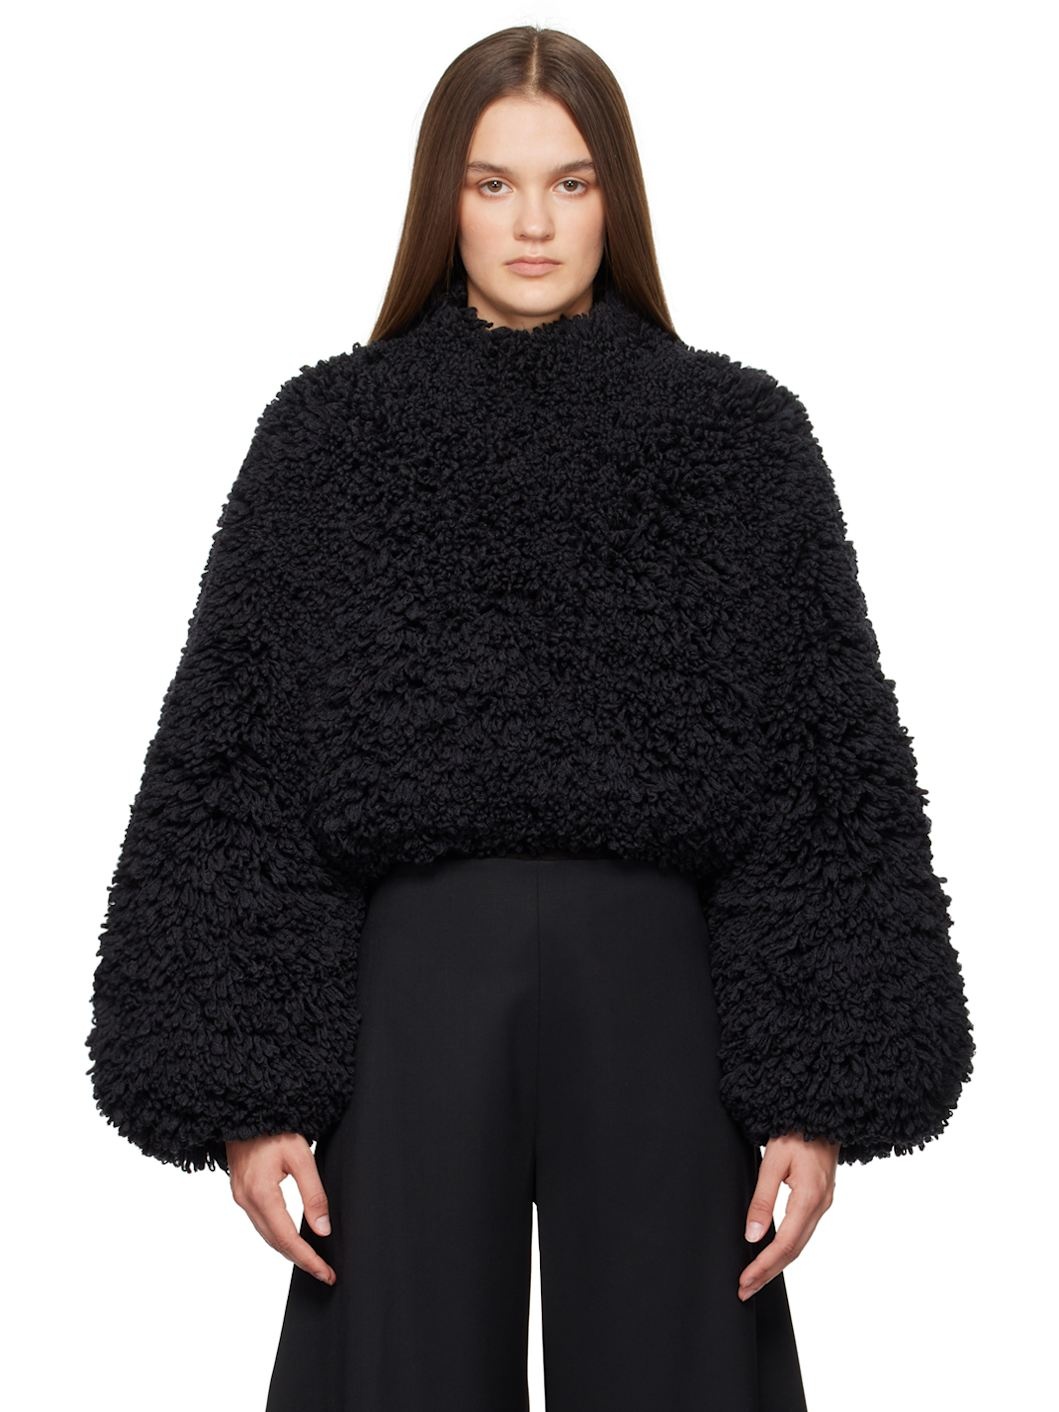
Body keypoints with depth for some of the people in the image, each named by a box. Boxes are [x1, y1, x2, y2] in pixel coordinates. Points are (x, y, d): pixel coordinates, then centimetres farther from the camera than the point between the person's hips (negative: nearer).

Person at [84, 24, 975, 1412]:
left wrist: (818, 1090, -5)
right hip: (415, 991, 0)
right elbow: (227, 767, 1)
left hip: (657, 993, 0)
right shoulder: (329, 430, 4)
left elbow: (833, 771, 1)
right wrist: (245, 1090, -5)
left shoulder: (740, 435, 4)